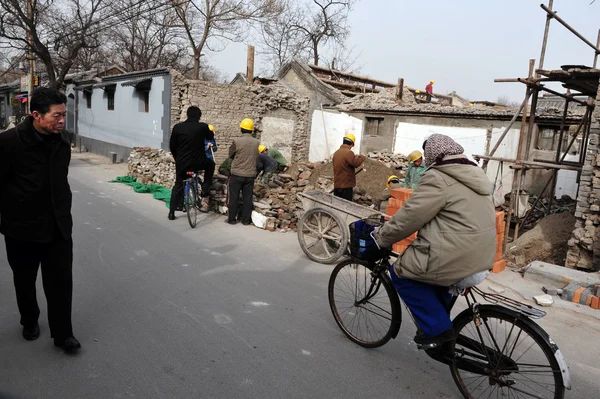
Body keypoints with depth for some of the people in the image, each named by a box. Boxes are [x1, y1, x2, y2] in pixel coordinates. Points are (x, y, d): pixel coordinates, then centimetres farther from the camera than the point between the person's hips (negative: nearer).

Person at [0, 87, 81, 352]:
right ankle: (30, 322, 42)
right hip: (22, 227, -3)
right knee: (25, 281, 18)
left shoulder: (62, 140, 0)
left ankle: (62, 333, 19)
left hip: (58, 226, 3)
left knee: (61, 281, 5)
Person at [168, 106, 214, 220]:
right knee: (210, 165, 29)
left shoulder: (177, 127, -1)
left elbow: (172, 146, 6)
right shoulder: (203, 126, -7)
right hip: (198, 162, -2)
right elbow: (210, 136, 15)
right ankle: (205, 196, 20)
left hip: (181, 162, 3)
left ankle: (172, 212, 22)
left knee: (178, 186, 22)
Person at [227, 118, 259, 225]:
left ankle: (232, 219, 13)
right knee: (247, 197, 9)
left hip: (237, 174, -3)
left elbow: (230, 155, 2)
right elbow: (256, 157, 7)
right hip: (250, 174, 3)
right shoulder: (256, 142, -2)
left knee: (234, 197, 7)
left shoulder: (237, 141, -12)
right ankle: (246, 220, 14)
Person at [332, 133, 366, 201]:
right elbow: (356, 163, -20)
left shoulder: (336, 152, 11)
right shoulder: (348, 152, -15)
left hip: (336, 185, 7)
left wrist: (355, 157, 21)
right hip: (346, 185, -7)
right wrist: (362, 157, -2)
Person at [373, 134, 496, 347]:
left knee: (401, 273, 8)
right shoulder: (474, 175, 15)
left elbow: (411, 215, -14)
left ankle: (437, 327, 8)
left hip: (456, 257, -9)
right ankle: (439, 320, 34)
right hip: (480, 255, 10)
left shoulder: (438, 178, -14)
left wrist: (382, 236, -1)